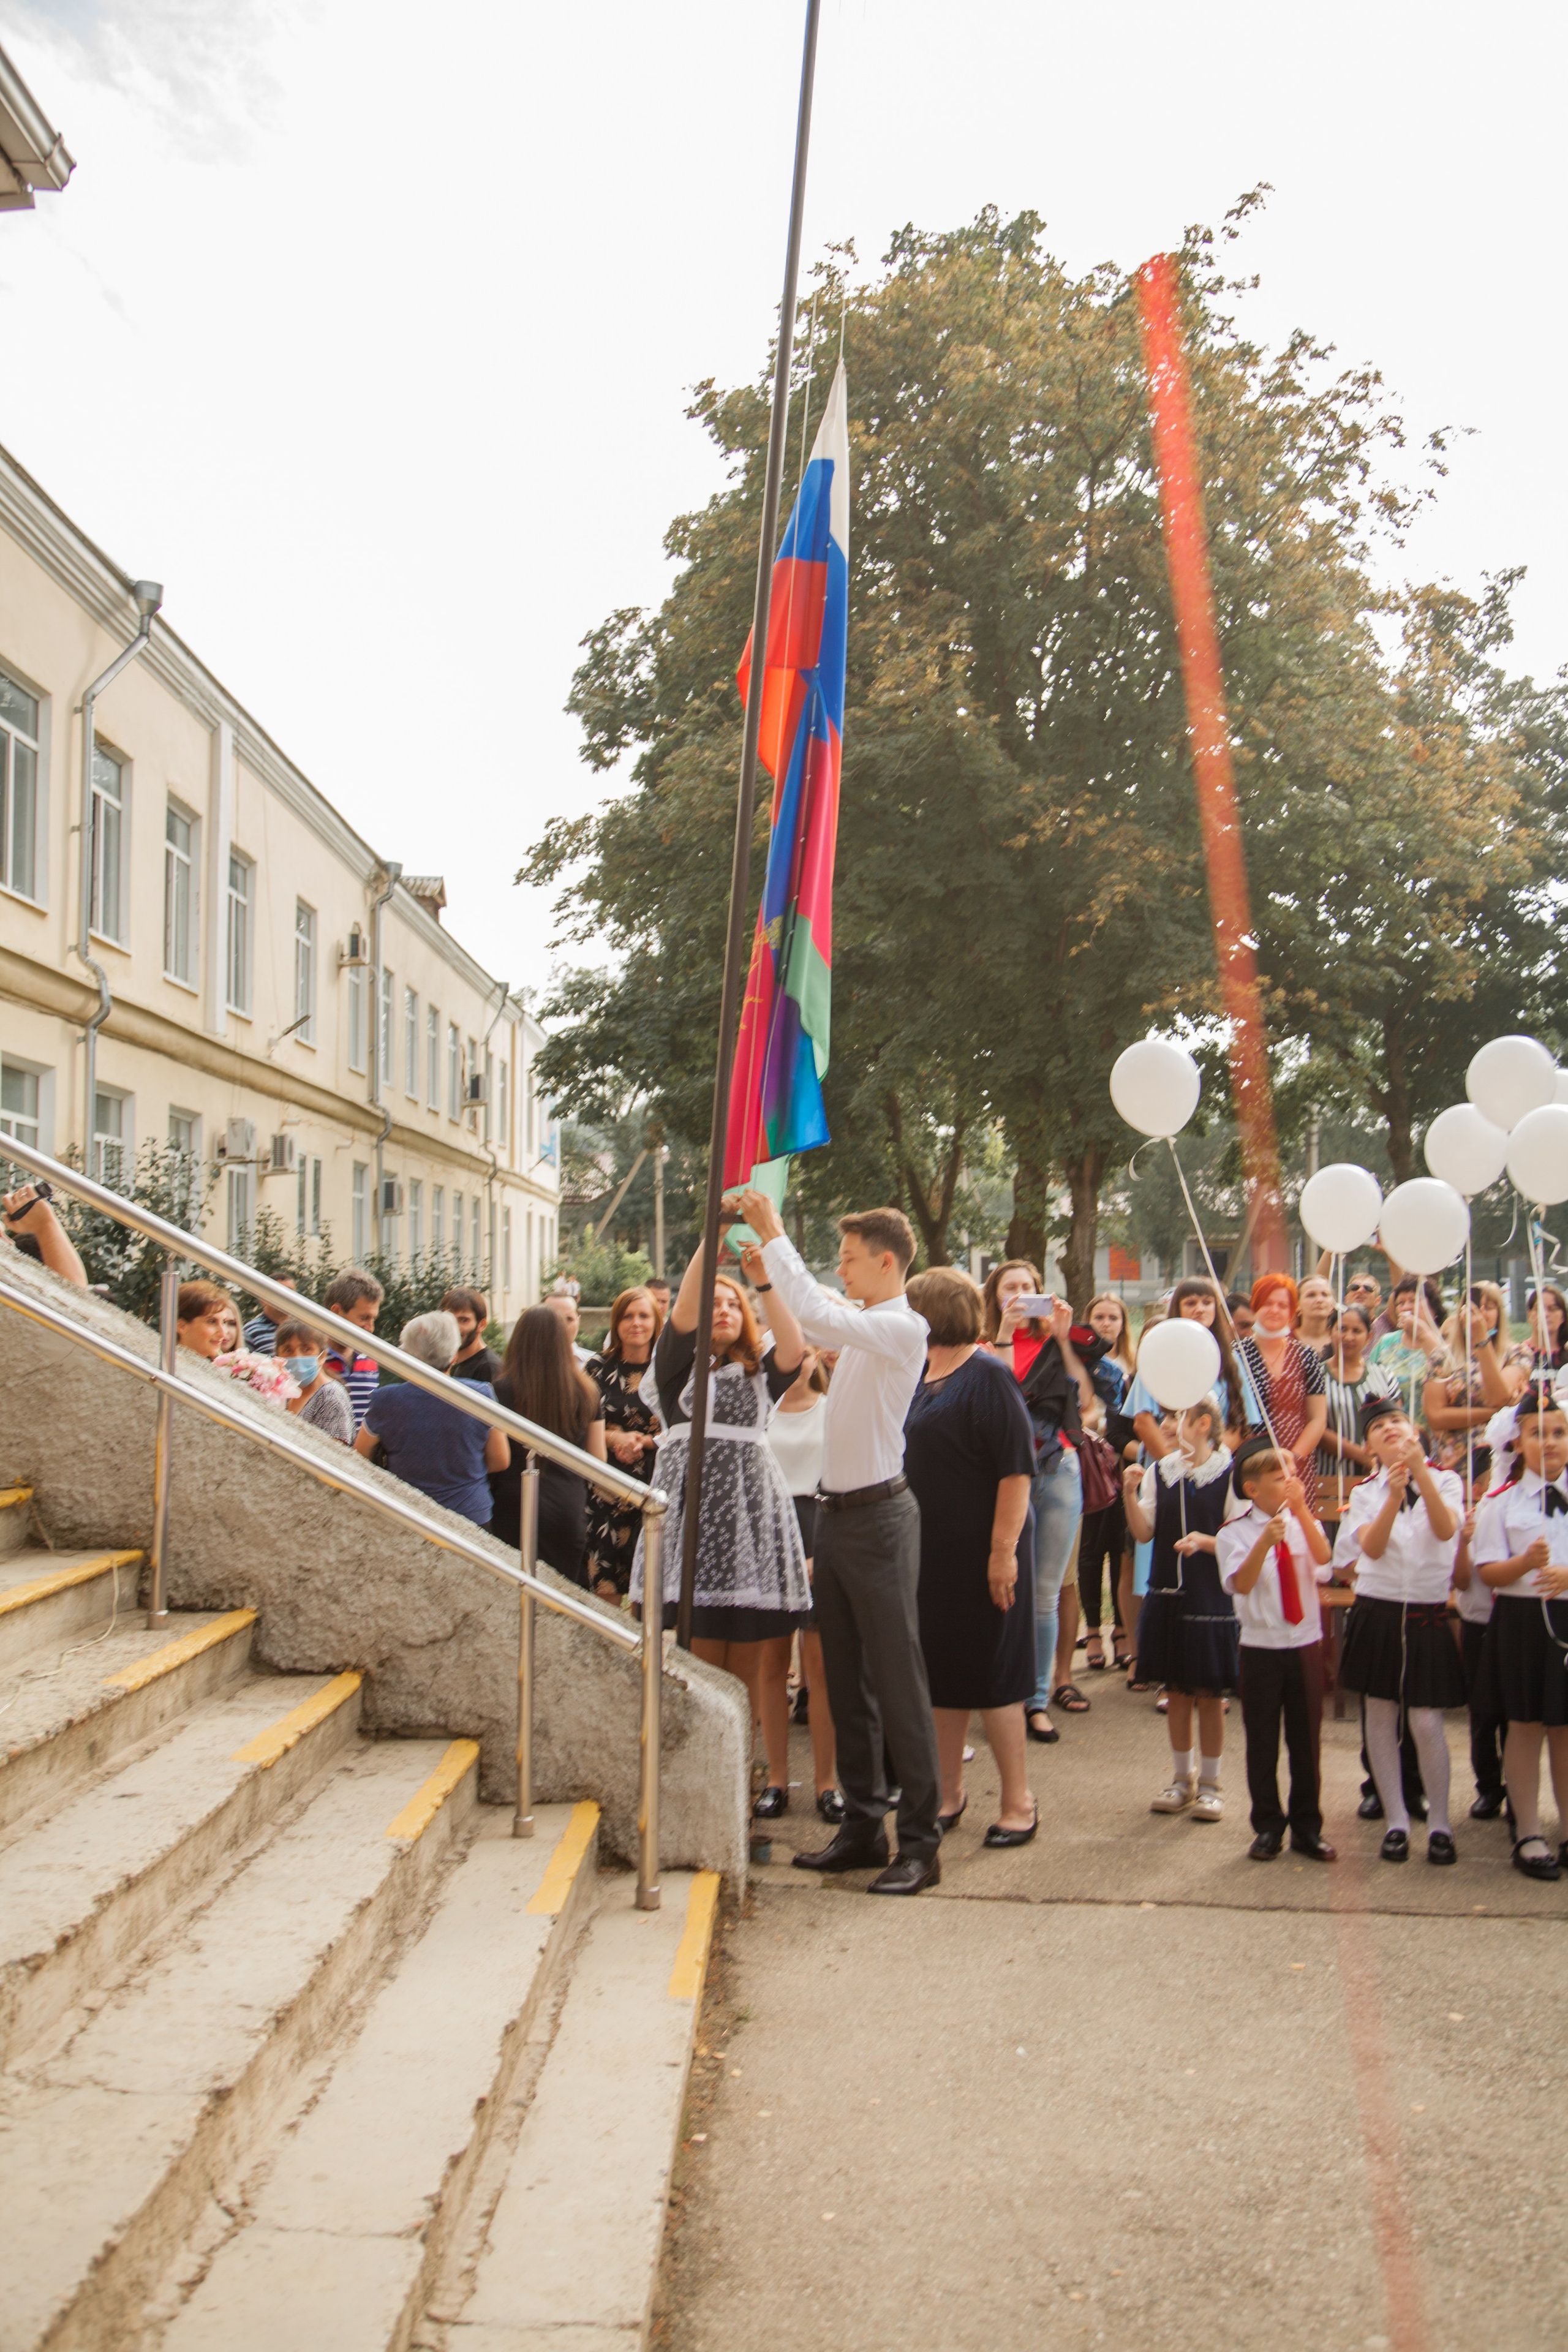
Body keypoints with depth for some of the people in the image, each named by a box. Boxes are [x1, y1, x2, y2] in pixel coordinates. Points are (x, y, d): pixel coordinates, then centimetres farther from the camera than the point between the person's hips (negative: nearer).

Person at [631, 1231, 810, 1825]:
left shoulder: (759, 1373, 15)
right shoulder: (679, 1364, 11)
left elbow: (795, 1348, -6)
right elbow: (681, 1314, -7)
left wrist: (766, 1280, -10)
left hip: (751, 1511, 1)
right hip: (691, 1507, -1)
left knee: (752, 1667, 3)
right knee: (700, 1662, 0)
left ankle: (773, 1777, 6)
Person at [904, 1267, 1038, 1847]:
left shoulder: (986, 1375, -14)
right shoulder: (922, 1376, 10)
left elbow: (1018, 1468, -18)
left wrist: (1004, 1550, -22)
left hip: (979, 1553, -8)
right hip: (929, 1549, 8)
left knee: (988, 1674, 0)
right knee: (940, 1673, 13)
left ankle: (1018, 1802, 13)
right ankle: (948, 1795, 25)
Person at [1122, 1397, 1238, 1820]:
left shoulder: (1229, 1475, -8)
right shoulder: (1159, 1472, 4)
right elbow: (1144, 1533, 2)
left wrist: (1205, 1541, -21)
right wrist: (1130, 1495, -13)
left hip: (1212, 1597, -4)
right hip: (1168, 1594, 4)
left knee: (1210, 1695, 4)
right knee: (1177, 1691, 13)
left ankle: (1209, 1784, 18)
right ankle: (1181, 1779, 26)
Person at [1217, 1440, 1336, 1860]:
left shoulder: (1305, 1525, 3)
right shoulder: (1235, 1533, -5)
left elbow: (1324, 1567, -16)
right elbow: (1240, 1584, -20)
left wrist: (1302, 1513, -23)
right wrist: (1265, 1542, -34)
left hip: (1306, 1644, 2)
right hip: (1261, 1648, -2)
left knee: (1306, 1740, 9)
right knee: (1262, 1743, 6)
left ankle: (1307, 1827, 22)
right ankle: (1268, 1827, 20)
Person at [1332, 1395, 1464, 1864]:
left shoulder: (1445, 1482, 3)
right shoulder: (1366, 1493, 5)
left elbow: (1446, 1530, -17)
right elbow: (1371, 1548, -12)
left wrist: (1421, 1473, -27)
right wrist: (1394, 1496, -25)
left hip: (1428, 1617, -1)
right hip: (1377, 1612, 2)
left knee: (1426, 1722, -5)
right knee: (1381, 1716, 4)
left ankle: (1439, 1824, 10)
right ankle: (1396, 1821, 16)